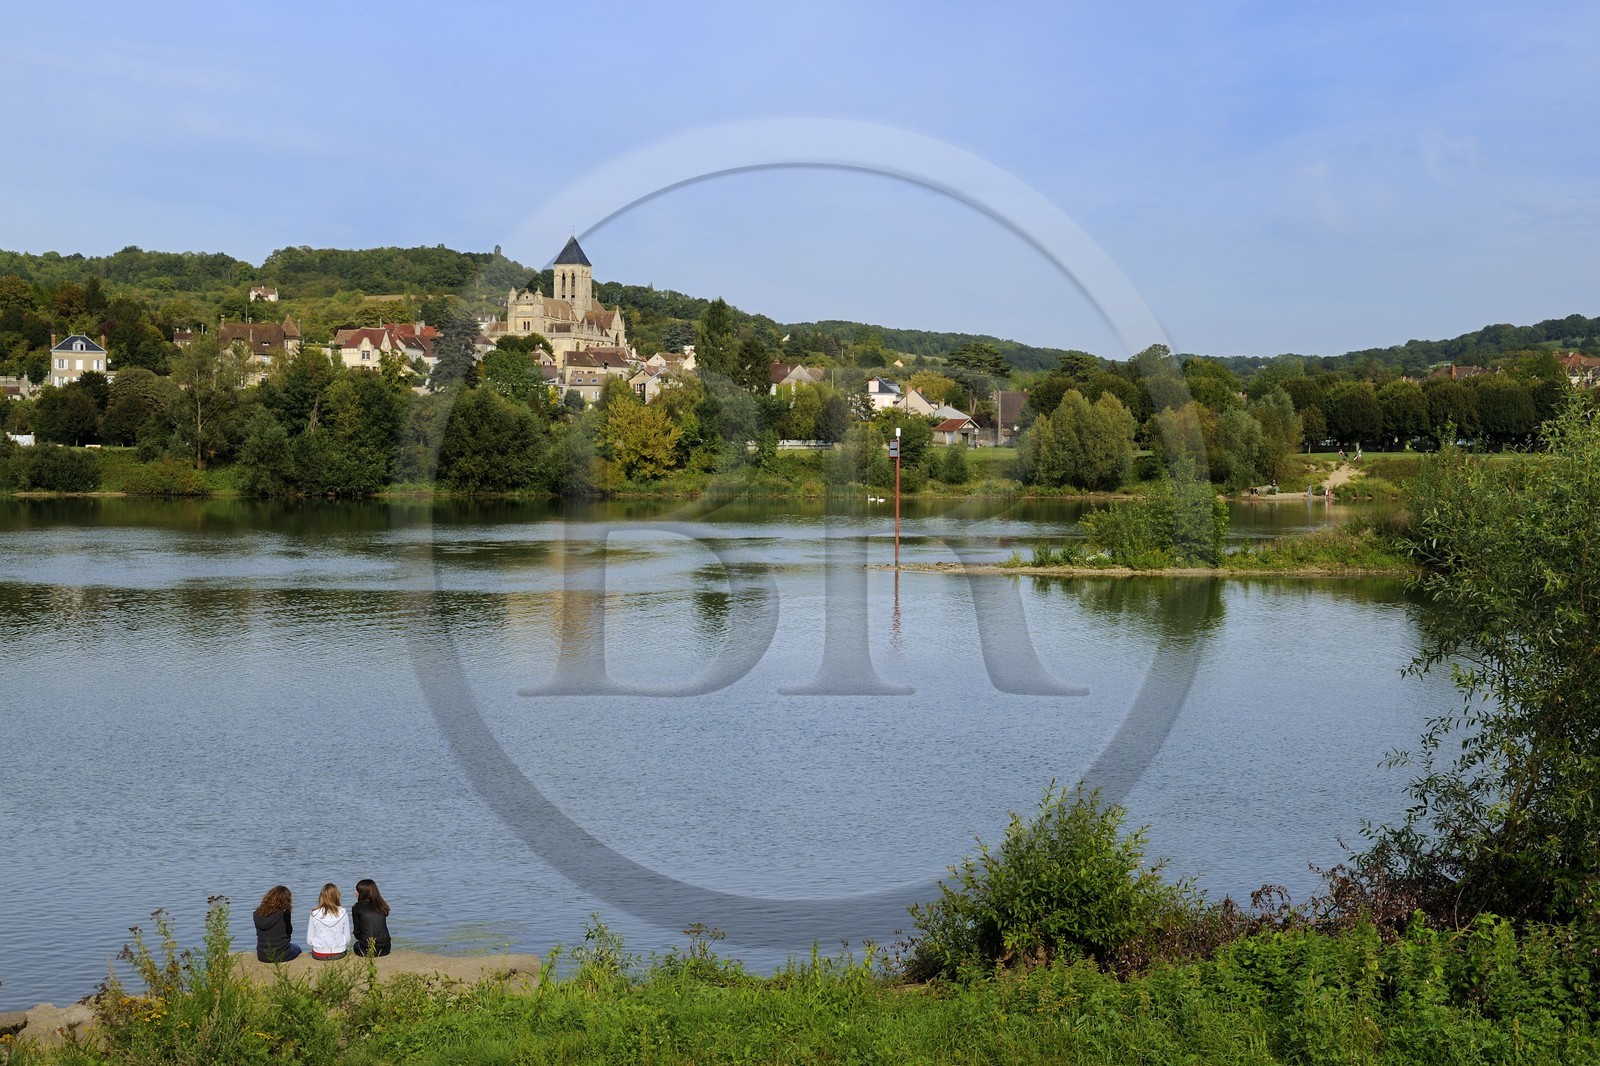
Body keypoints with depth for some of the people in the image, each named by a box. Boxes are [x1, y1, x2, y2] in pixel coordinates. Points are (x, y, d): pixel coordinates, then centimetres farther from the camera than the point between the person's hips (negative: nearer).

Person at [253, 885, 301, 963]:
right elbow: (289, 932, -2)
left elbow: (259, 933, 6)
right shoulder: (284, 913, -16)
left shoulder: (257, 914, -4)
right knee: (297, 949, 31)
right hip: (281, 956, -4)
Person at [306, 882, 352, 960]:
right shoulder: (343, 913, -8)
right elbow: (348, 939, -2)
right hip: (339, 954, 0)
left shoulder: (315, 914, -9)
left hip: (319, 955, 0)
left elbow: (309, 941, -4)